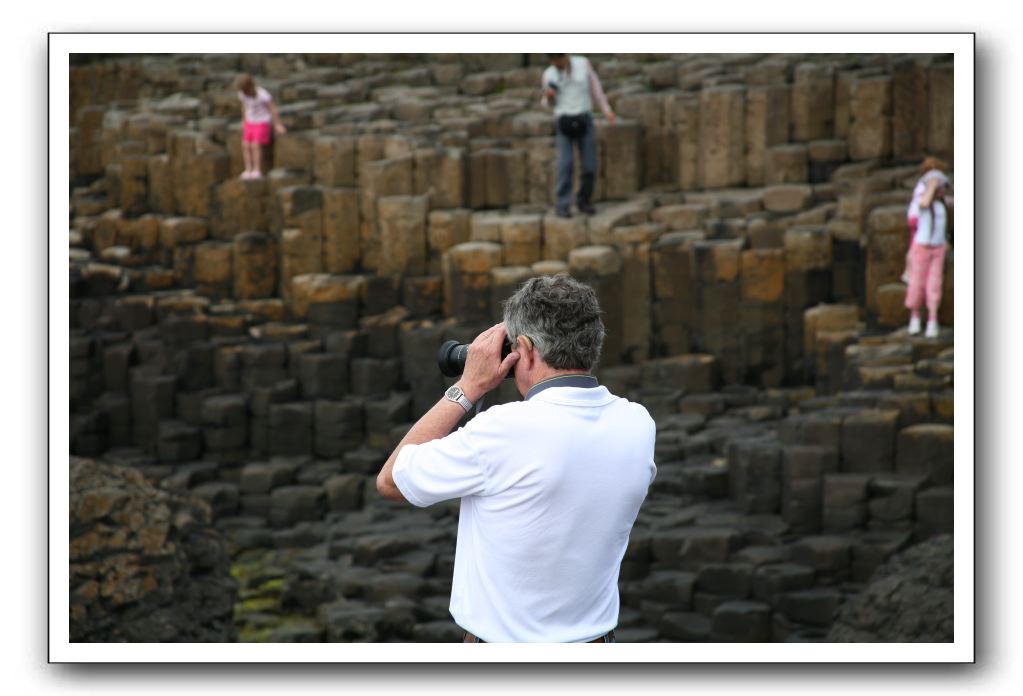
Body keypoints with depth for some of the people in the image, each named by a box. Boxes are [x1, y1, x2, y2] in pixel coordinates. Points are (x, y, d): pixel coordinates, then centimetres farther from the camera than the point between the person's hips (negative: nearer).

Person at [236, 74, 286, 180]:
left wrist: (278, 125, -15)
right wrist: (244, 121, 16)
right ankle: (248, 170, -7)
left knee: (256, 145, -19)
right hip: (250, 122, 6)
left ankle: (257, 170, -16)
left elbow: (272, 109, -16)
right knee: (245, 145, -9)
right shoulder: (242, 94, -5)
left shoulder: (262, 95, -21)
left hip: (262, 123, -6)